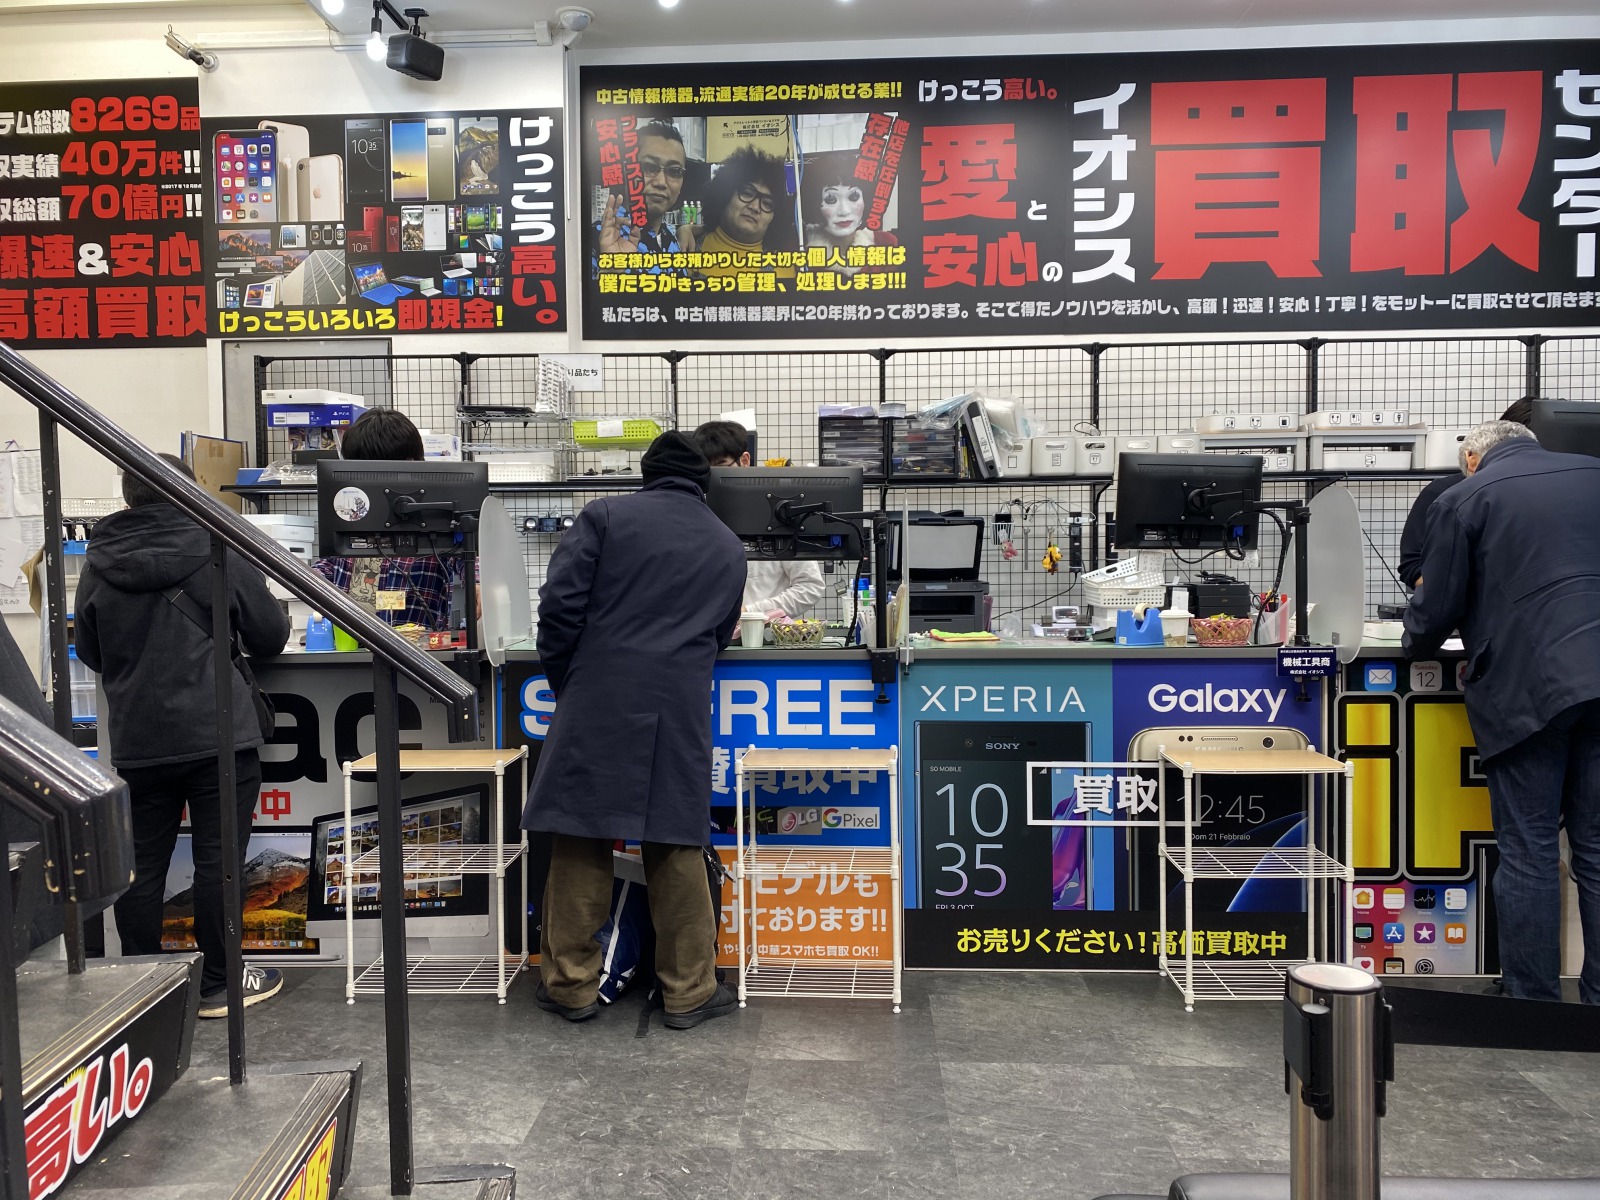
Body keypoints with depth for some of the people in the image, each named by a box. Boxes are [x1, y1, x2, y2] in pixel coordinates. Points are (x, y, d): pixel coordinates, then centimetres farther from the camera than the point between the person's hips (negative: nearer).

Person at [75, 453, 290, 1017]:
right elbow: (271, 637, 1)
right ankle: (219, 986, 12)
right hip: (218, 737, -3)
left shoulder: (97, 566, 3)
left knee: (142, 865, 12)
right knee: (217, 860, 4)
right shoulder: (221, 554, -7)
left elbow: (90, 654, 14)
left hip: (135, 742, 3)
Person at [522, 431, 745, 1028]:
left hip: (596, 706, -2)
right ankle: (689, 991, 17)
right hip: (681, 716, 2)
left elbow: (560, 602, -5)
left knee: (580, 846, 8)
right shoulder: (729, 548, 14)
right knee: (677, 850, 9)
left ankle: (571, 985, 18)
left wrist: (564, 680, 7)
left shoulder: (605, 515, 2)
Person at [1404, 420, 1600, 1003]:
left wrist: (1416, 643, 22)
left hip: (1524, 690, -4)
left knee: (1528, 853, 4)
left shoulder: (1462, 500, 0)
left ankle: (1533, 1005, 11)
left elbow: (1437, 609, 2)